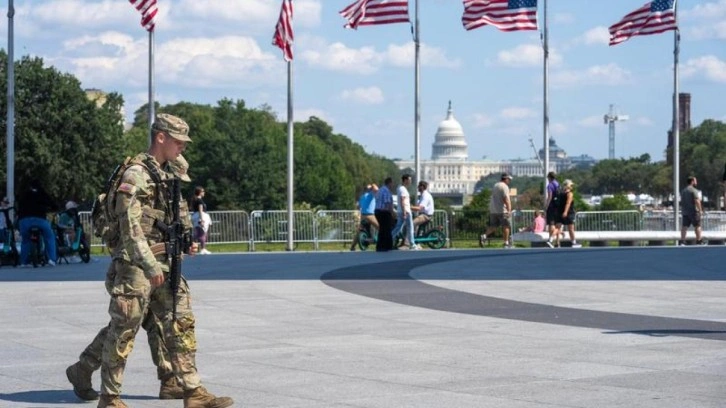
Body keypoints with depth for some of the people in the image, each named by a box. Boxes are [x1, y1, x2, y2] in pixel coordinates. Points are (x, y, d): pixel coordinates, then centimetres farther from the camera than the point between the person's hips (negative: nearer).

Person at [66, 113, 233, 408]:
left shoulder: (168, 176, 15)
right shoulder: (136, 175, -14)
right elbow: (131, 228, -19)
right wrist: (151, 267, -22)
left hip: (163, 264, 9)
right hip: (135, 265, -9)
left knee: (181, 324, 4)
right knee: (123, 332, 0)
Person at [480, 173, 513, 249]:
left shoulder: (495, 186, 17)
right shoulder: (504, 187, -10)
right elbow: (506, 199, -20)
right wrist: (509, 210, -24)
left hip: (493, 210, 8)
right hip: (502, 210, -8)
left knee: (493, 226, 11)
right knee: (506, 226, 0)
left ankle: (484, 236, -10)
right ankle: (506, 243, 1)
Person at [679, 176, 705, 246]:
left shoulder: (683, 191, 14)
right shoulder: (694, 190, -11)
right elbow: (697, 201, -17)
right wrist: (700, 210, -13)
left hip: (685, 211, 7)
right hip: (693, 211, -7)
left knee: (684, 226, 3)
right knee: (697, 226, 2)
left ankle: (682, 241, -3)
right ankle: (699, 241, 4)